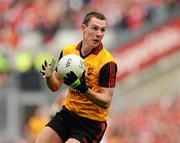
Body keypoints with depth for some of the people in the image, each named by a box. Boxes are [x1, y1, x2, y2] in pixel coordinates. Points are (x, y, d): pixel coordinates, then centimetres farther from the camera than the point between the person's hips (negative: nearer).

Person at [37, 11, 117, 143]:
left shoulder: (107, 62, -17)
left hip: (92, 122, -5)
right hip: (68, 113, 5)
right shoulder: (68, 51, 1)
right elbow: (55, 86, 8)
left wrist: (84, 89, -35)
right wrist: (49, 76, -14)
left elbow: (106, 102, -19)